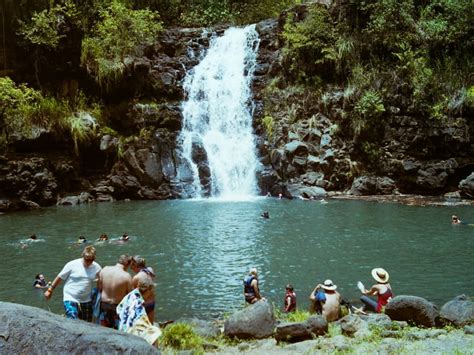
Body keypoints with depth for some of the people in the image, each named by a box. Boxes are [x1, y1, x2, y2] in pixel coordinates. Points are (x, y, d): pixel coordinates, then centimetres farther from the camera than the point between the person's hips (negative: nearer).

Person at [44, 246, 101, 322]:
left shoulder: (96, 267, -4)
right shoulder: (72, 265, -12)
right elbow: (60, 277, -1)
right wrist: (50, 290, 6)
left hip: (86, 301, 4)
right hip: (70, 299, -4)